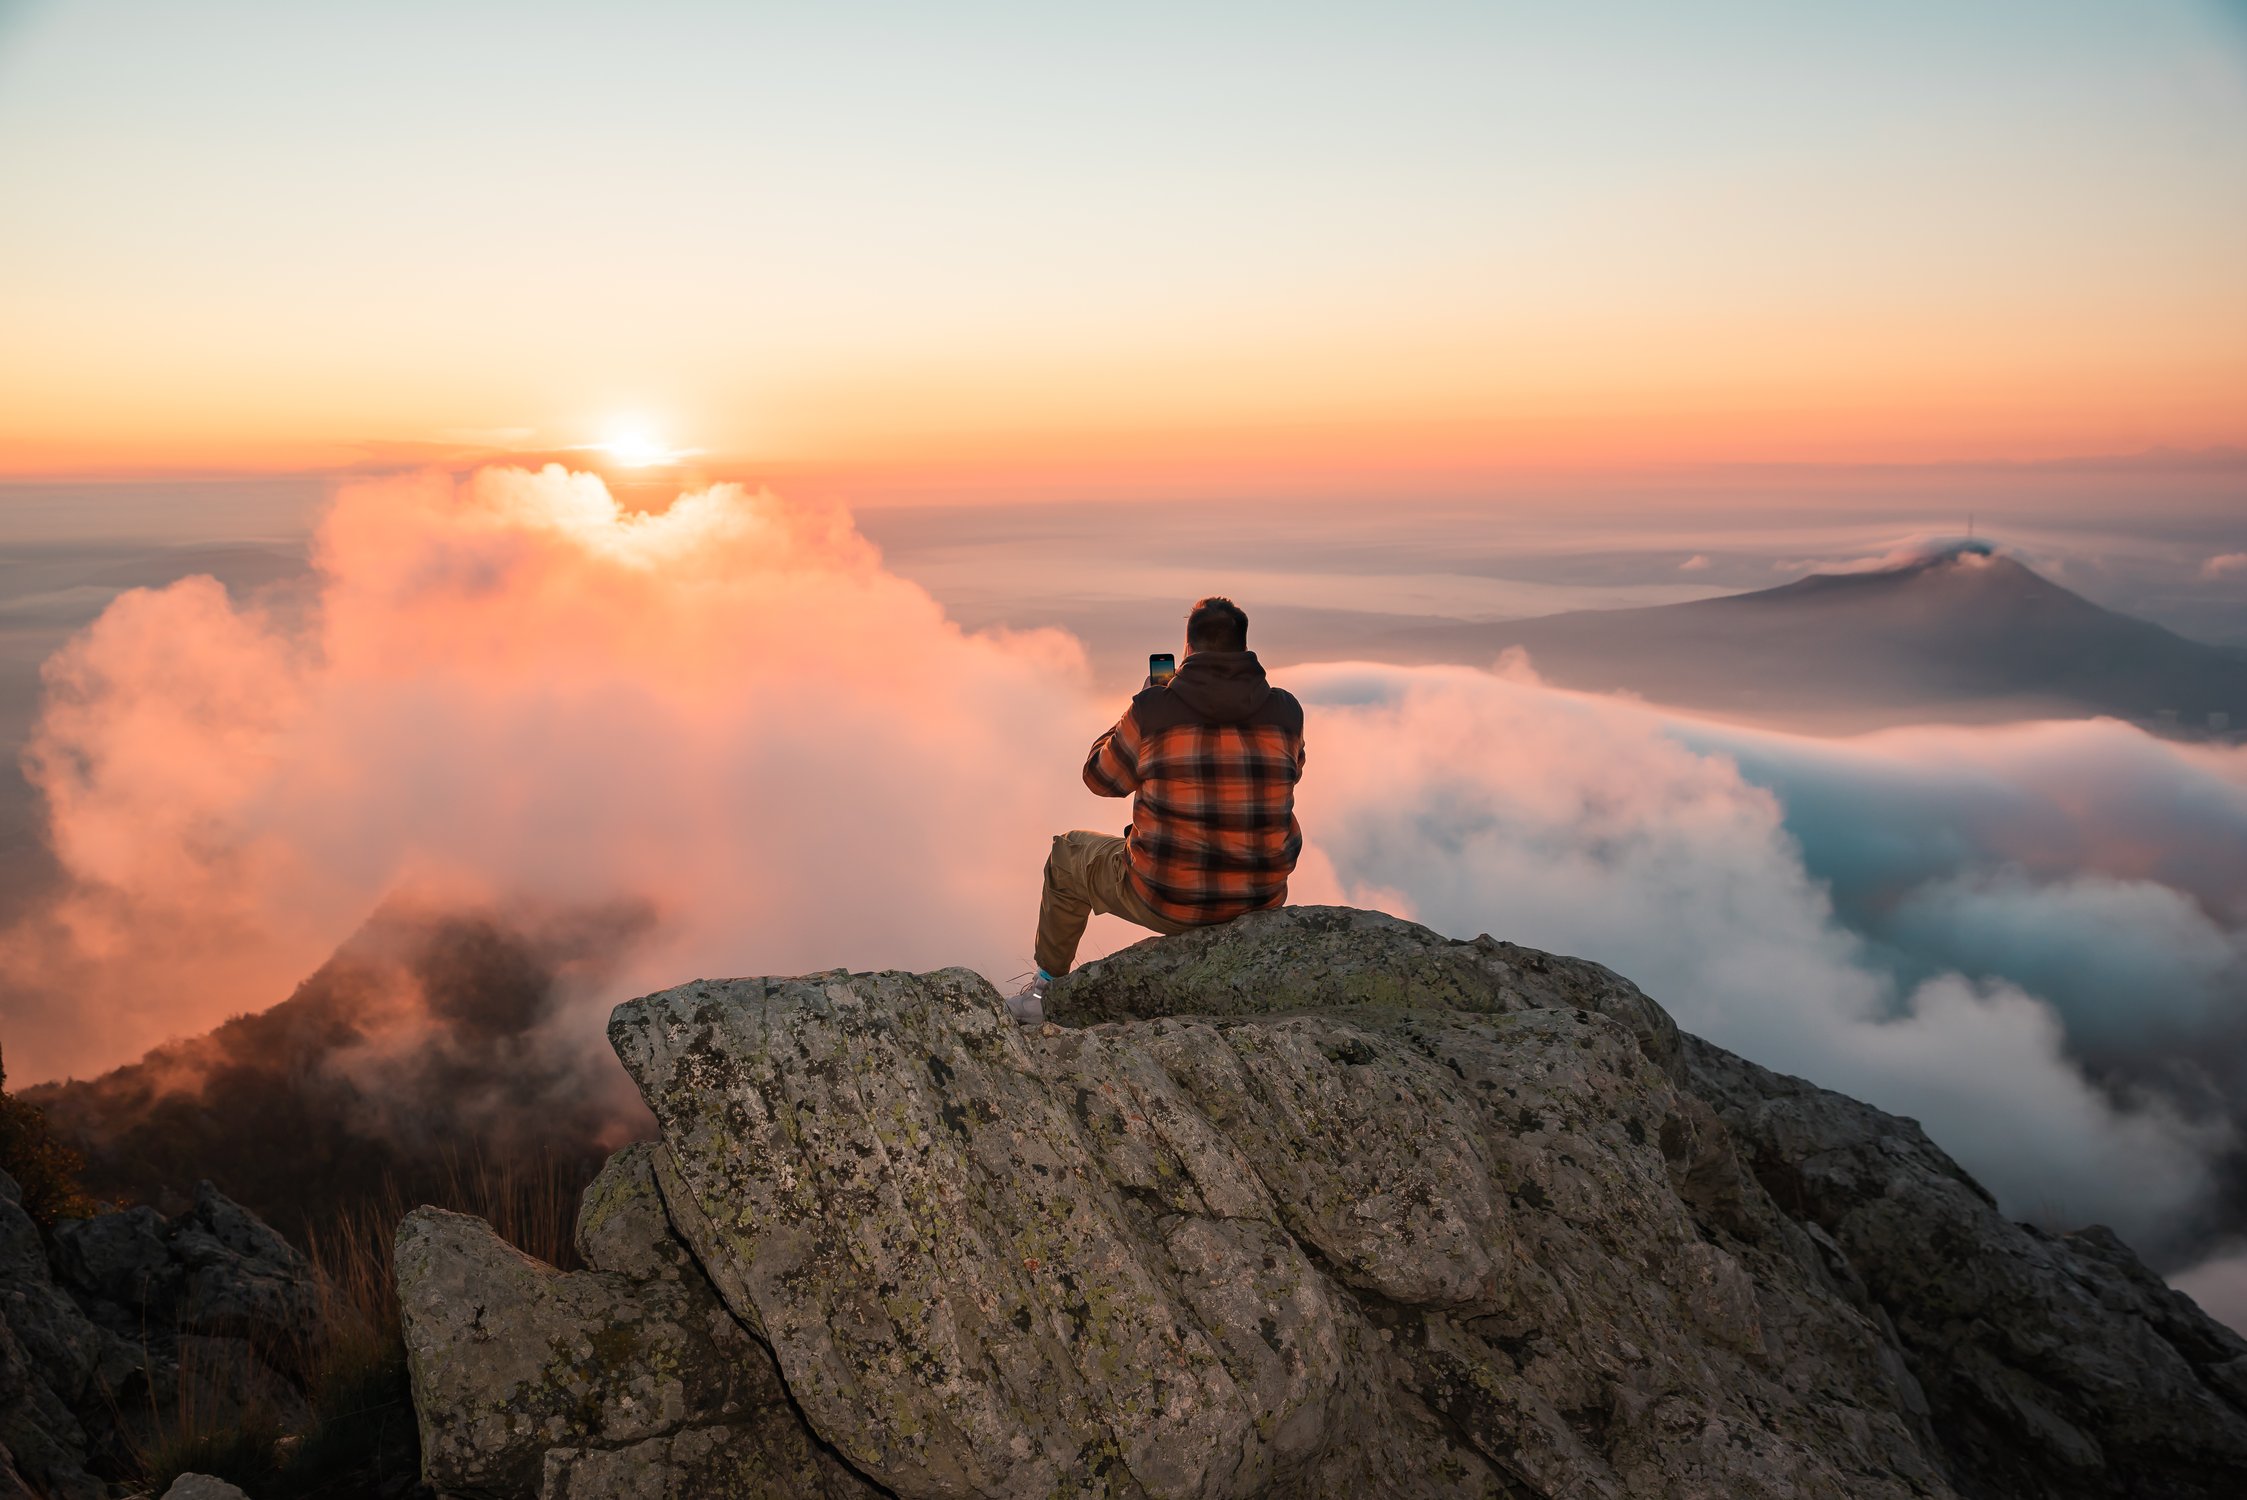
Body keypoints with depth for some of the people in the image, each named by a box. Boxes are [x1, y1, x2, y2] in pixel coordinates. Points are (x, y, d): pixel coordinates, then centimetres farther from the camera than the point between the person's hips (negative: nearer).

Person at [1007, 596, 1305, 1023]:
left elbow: (1100, 776, 3)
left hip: (1167, 901, -3)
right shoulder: (1285, 711, -7)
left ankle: (1046, 988, 41)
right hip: (1262, 900, 3)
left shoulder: (1152, 709, -14)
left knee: (1068, 854, 26)